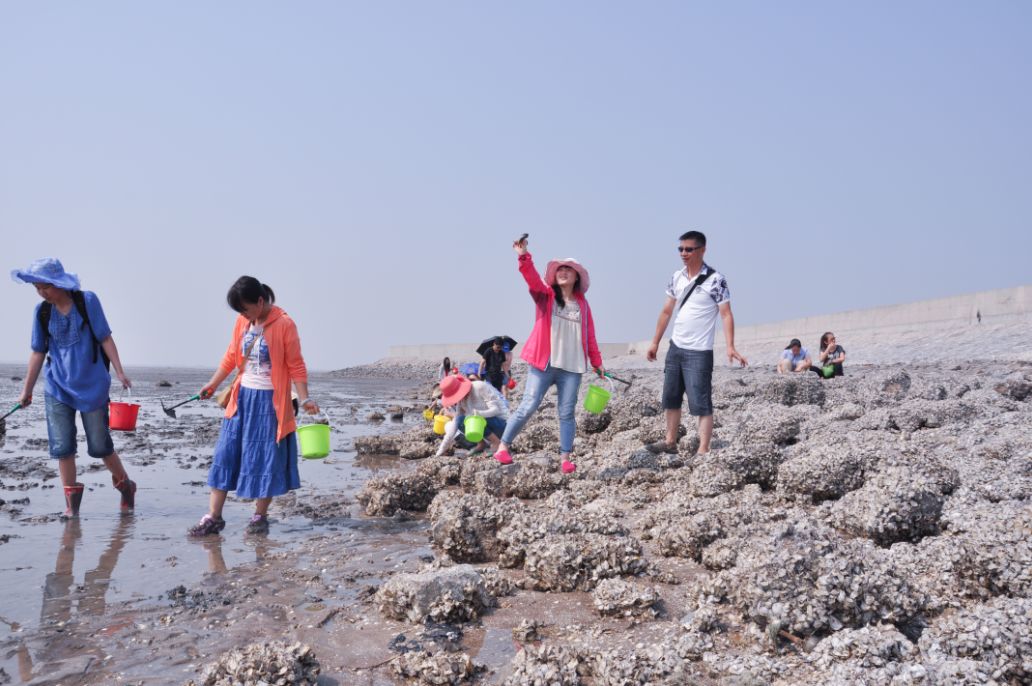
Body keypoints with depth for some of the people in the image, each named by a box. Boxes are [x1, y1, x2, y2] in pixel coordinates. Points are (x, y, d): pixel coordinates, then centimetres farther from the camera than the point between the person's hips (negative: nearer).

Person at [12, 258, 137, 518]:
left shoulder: (87, 301, -6)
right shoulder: (42, 311, 2)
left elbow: (105, 339, -4)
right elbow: (38, 352, 9)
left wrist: (119, 372, -11)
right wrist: (27, 390, 11)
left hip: (92, 385, -3)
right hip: (57, 388, 3)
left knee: (100, 445, 2)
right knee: (62, 446, -1)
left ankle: (125, 486, 24)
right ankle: (71, 500, 13)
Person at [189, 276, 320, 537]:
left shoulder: (284, 324, -12)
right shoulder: (242, 322, 4)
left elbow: (296, 366, -11)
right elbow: (231, 357, 16)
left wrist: (304, 399, -17)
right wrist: (213, 384, 22)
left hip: (270, 401, -5)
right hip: (242, 397, 5)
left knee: (266, 459, 3)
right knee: (225, 455, 4)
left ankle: (260, 517, 17)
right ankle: (214, 517, 11)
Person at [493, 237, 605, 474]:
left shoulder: (582, 304, 12)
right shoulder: (545, 295, 5)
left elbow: (589, 336, 15)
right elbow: (532, 278, -15)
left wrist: (596, 362, 14)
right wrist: (524, 257, -31)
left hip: (572, 367, 3)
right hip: (543, 364, -2)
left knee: (566, 413, 4)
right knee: (527, 407, -3)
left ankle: (565, 457, 10)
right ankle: (503, 446, 9)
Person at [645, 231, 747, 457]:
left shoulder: (715, 280, -11)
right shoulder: (677, 277, 7)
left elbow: (726, 314, -15)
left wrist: (730, 347, -26)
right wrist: (655, 343, 14)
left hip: (699, 352, -7)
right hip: (675, 348, 7)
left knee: (701, 403, -4)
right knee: (670, 398, 15)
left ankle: (703, 451, 1)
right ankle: (670, 442, 29)